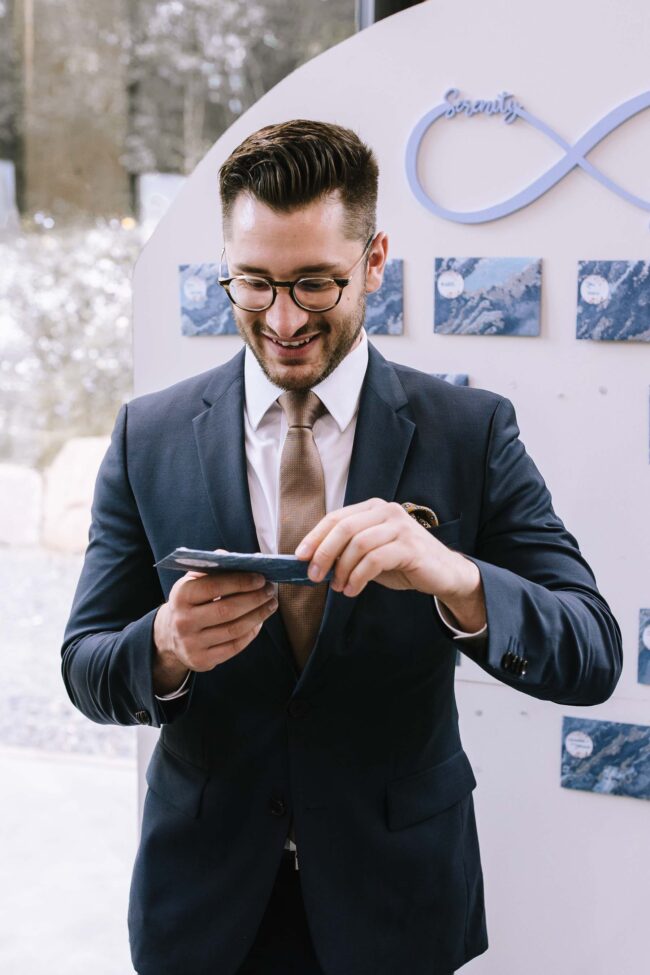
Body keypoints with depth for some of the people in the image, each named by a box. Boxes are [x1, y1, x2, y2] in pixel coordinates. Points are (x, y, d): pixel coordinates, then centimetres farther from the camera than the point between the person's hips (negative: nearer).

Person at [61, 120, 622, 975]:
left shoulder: (472, 432, -9)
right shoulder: (149, 437, -5)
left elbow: (592, 658, -14)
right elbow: (85, 669, -3)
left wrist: (456, 579, -35)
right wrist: (165, 648, -27)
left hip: (400, 895, -1)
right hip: (204, 899, 1)